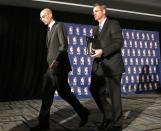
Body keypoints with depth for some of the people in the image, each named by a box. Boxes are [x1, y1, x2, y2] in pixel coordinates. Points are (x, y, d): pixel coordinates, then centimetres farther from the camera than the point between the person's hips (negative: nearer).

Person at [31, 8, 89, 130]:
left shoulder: (59, 26, -4)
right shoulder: (49, 30, 21)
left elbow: (64, 45, -16)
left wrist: (56, 60, -25)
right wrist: (50, 63, 15)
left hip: (59, 66, -9)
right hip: (51, 67, 9)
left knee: (64, 93, -2)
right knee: (47, 95, 6)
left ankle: (83, 113, 16)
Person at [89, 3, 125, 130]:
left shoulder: (113, 24, 0)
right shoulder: (96, 29, 22)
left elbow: (119, 42, -12)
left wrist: (102, 51, -22)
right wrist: (93, 50, 3)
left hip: (112, 65, -6)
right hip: (99, 66, 7)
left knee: (114, 94, 0)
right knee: (95, 89, -4)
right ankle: (108, 116, 15)